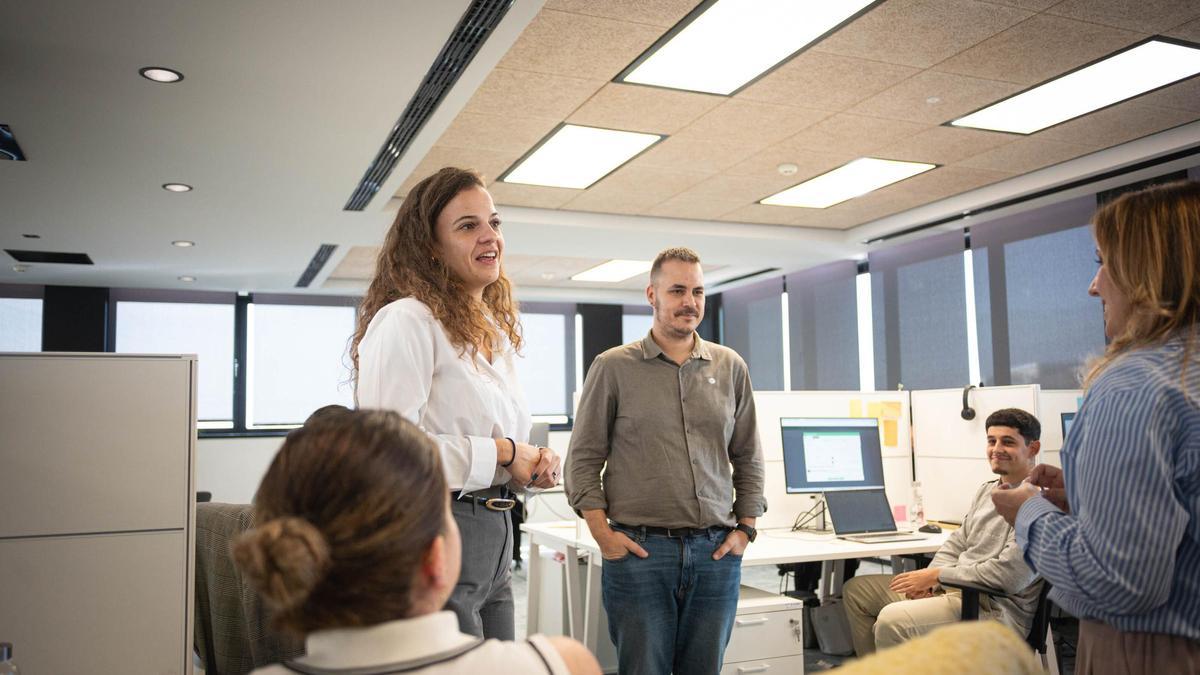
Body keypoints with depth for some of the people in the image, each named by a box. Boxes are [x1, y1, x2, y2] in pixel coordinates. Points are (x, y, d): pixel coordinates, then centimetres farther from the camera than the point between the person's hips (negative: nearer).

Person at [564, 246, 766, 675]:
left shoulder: (731, 367, 9)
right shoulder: (613, 367, 1)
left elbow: (748, 458, 14)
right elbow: (583, 459, 1)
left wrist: (745, 528, 7)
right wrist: (603, 534, -6)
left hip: (716, 551, 3)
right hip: (638, 549, -3)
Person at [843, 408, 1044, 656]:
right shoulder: (987, 490, 15)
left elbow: (1009, 576, -22)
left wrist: (937, 575, -14)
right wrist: (928, 580, -2)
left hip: (997, 610, -10)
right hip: (955, 589, 10)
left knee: (892, 620, -31)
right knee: (856, 589, 11)